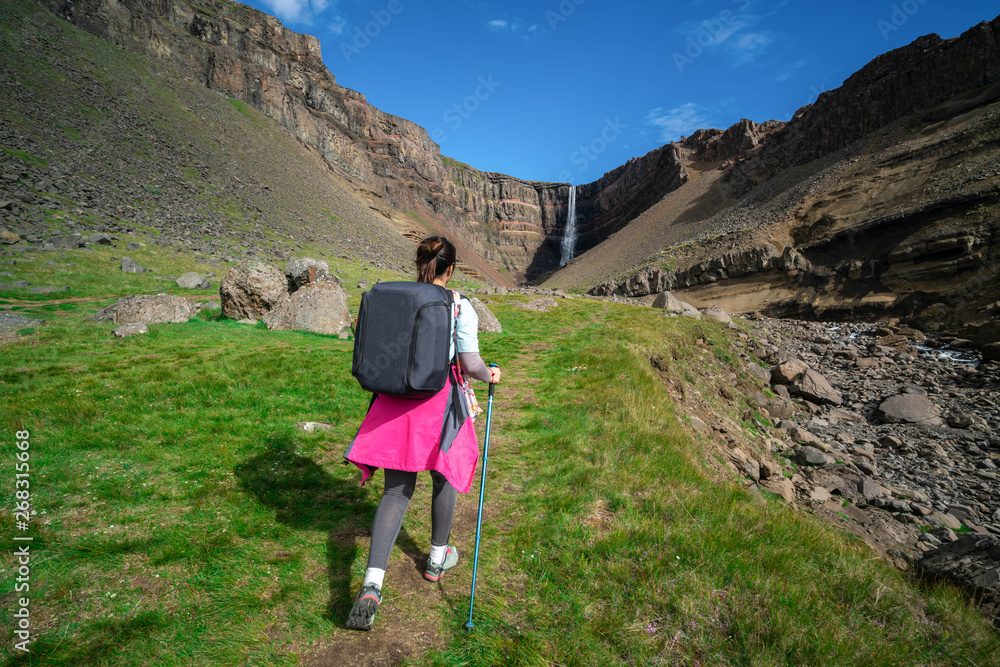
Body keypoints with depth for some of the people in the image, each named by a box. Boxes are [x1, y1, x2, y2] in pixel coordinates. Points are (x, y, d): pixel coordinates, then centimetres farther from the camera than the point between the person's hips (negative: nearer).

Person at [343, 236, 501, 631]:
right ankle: (437, 560, 39)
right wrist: (490, 376, 9)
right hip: (439, 402, -3)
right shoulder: (460, 308, -9)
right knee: (446, 475, 21)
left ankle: (371, 586, -1)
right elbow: (471, 365, -12)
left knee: (396, 491, 9)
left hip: (394, 401, 3)